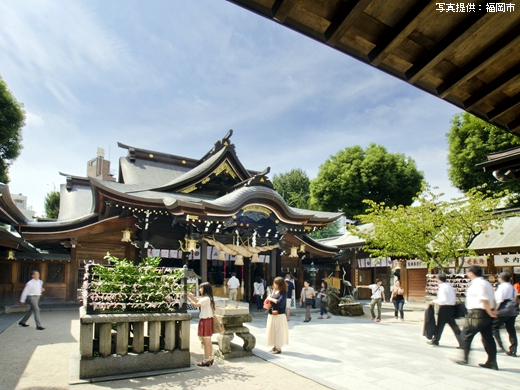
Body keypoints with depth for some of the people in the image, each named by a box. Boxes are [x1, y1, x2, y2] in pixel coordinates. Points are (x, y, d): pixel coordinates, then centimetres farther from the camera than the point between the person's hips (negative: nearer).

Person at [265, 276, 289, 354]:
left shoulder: (283, 292, -13)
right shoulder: (274, 291, 8)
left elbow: (280, 302, -26)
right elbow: (268, 300, 17)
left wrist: (271, 299, -16)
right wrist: (268, 298, -6)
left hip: (279, 315, -8)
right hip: (271, 315, 8)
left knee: (278, 331, 1)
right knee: (272, 330, 14)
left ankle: (278, 348, 11)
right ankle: (275, 346, 27)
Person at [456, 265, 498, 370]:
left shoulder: (476, 284, -15)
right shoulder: (486, 283, 15)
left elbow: (484, 299, -22)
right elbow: (492, 299, 14)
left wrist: (489, 312, -15)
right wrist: (492, 311, 10)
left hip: (477, 313, -9)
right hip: (487, 314, 9)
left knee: (466, 334, 3)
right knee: (488, 338, 12)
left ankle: (465, 358, 10)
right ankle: (492, 362, 15)